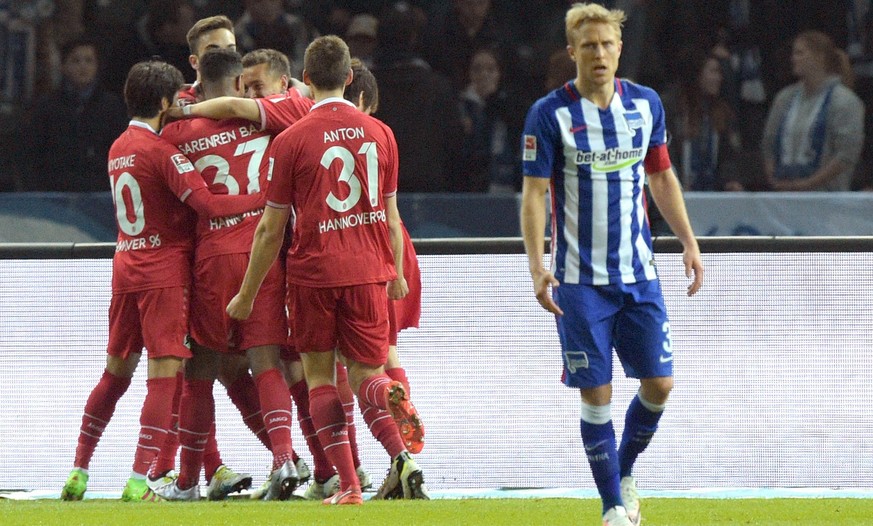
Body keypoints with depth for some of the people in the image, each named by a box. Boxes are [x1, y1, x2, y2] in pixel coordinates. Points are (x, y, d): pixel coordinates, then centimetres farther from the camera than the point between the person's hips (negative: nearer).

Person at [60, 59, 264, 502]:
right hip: (164, 271, -8)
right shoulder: (162, 150, -12)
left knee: (115, 373, 17)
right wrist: (267, 198, -17)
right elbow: (207, 204, -20)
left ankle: (78, 472, 19)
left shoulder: (118, 148, 12)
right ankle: (139, 482, -15)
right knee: (164, 374, -8)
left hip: (125, 267, 8)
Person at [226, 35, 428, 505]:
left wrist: (247, 294, 7)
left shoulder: (291, 140, -5)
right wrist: (397, 273, 27)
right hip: (369, 271, 2)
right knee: (366, 374, 7)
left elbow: (271, 229, -2)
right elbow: (390, 217, 13)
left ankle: (348, 484, -2)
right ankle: (394, 399, -29)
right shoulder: (379, 134, 5)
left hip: (312, 272, -2)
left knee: (319, 375, 8)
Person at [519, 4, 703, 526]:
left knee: (659, 384, 1)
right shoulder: (550, 114, -7)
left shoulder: (646, 103, 5)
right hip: (579, 281, -4)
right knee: (597, 394, -4)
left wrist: (689, 241, 11)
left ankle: (625, 471, 26)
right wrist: (537, 267, -17)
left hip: (639, 272, 4)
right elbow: (534, 193, -7)